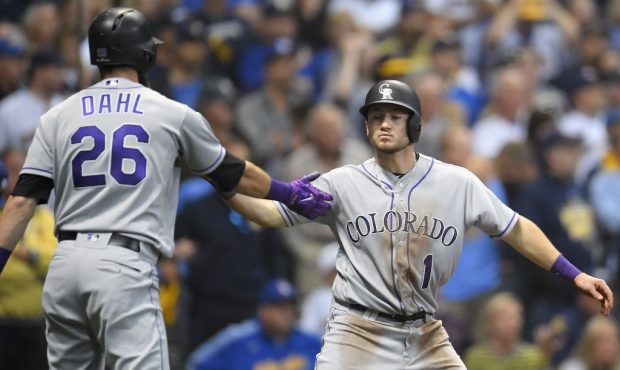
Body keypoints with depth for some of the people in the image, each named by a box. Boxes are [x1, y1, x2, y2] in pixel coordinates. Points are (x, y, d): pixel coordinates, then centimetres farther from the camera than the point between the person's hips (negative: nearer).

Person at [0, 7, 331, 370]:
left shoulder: (57, 117, 11)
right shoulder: (173, 114, 6)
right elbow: (234, 173, 19)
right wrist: (291, 193, 35)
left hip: (65, 262, 4)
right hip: (125, 265, -4)